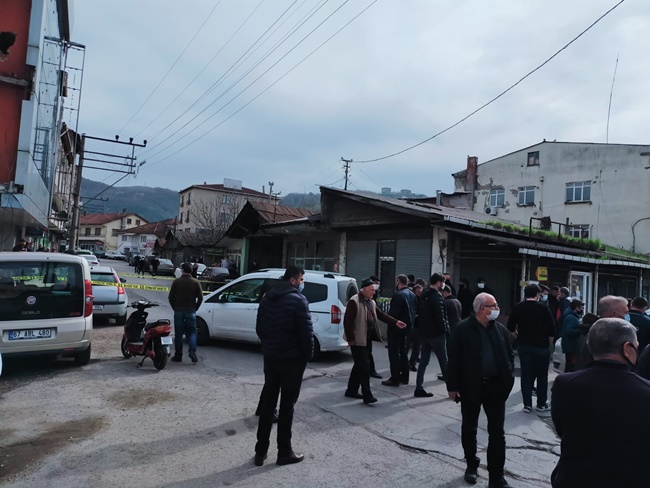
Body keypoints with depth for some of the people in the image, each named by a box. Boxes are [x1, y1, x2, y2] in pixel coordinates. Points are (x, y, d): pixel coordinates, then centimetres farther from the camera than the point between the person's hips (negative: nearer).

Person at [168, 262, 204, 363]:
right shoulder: (196, 283, -2)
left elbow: (171, 297, -1)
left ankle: (178, 356, 10)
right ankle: (192, 351, -11)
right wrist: (195, 308, 9)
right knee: (192, 332, 9)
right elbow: (200, 298, -3)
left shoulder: (176, 282, -2)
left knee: (178, 334, 7)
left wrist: (175, 308, 11)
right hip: (191, 311, 0)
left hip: (178, 311, 0)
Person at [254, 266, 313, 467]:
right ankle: (284, 452, 14)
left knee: (267, 403, 13)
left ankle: (261, 451, 19)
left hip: (270, 357, 6)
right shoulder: (298, 300, -15)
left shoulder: (267, 297, 9)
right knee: (286, 405, 4)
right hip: (292, 359, -6)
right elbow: (306, 331, -17)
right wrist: (308, 354, -4)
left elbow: (259, 327, 13)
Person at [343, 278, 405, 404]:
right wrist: (350, 339, -19)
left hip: (366, 338, 9)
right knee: (364, 367, -8)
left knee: (359, 365, 15)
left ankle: (351, 390, 26)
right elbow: (347, 321, -18)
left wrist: (395, 322, 4)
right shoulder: (354, 302, -16)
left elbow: (381, 314, 14)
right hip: (357, 340, -9)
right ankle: (367, 395, -2)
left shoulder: (371, 302, 13)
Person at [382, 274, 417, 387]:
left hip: (396, 328, -9)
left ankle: (395, 379, 1)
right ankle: (404, 377, 25)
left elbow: (393, 313, -24)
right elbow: (415, 311, 12)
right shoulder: (412, 294, 9)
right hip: (408, 327, 9)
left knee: (394, 353, -1)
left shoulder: (398, 295, -20)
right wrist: (410, 322, 15)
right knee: (403, 352, 18)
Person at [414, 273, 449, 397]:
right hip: (436, 333, -8)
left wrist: (422, 328, 15)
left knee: (423, 361, 10)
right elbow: (440, 316, -20)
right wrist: (445, 330, -10)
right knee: (443, 361, 4)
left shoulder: (424, 295, 10)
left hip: (424, 332, 8)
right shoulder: (437, 296, -16)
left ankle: (419, 388, 11)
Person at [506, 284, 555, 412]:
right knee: (542, 375, 10)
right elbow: (552, 329, -10)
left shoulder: (517, 307, -1)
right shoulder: (543, 308, -10)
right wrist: (550, 343, 6)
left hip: (523, 345, 3)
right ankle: (541, 404, 17)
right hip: (541, 346, -3)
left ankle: (527, 405, 9)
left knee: (526, 375, 7)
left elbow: (510, 327, 1)